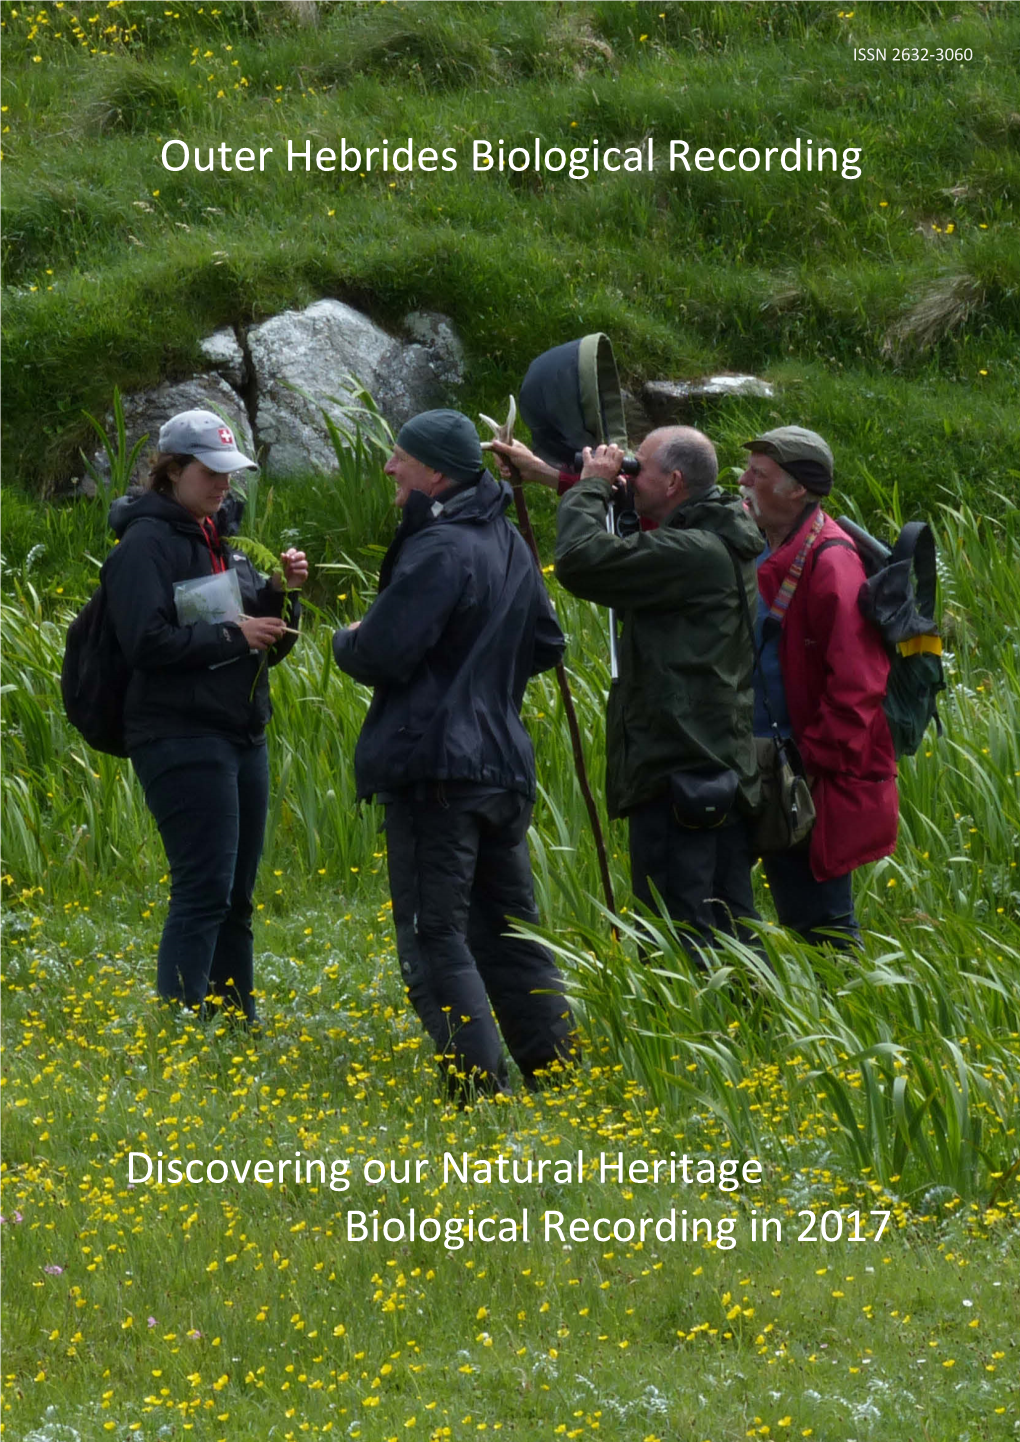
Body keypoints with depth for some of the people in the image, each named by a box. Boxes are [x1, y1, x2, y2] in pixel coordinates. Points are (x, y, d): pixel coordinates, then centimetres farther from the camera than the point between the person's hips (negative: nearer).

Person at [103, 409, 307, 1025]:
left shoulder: (225, 540, 17)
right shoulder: (147, 543, -8)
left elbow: (268, 643, 18)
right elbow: (147, 642, -18)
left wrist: (282, 592, 0)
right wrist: (232, 634, -17)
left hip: (242, 736, 8)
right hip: (182, 738, -8)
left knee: (236, 895, 11)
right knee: (204, 888, -12)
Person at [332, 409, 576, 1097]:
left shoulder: (439, 550, -16)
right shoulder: (509, 543, 14)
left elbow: (382, 654, -20)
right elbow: (546, 645, 24)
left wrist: (347, 640, 1)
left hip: (436, 770, -9)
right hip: (505, 767, 9)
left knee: (434, 936, -6)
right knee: (510, 930, 16)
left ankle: (479, 1086, -12)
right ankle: (558, 1073, 16)